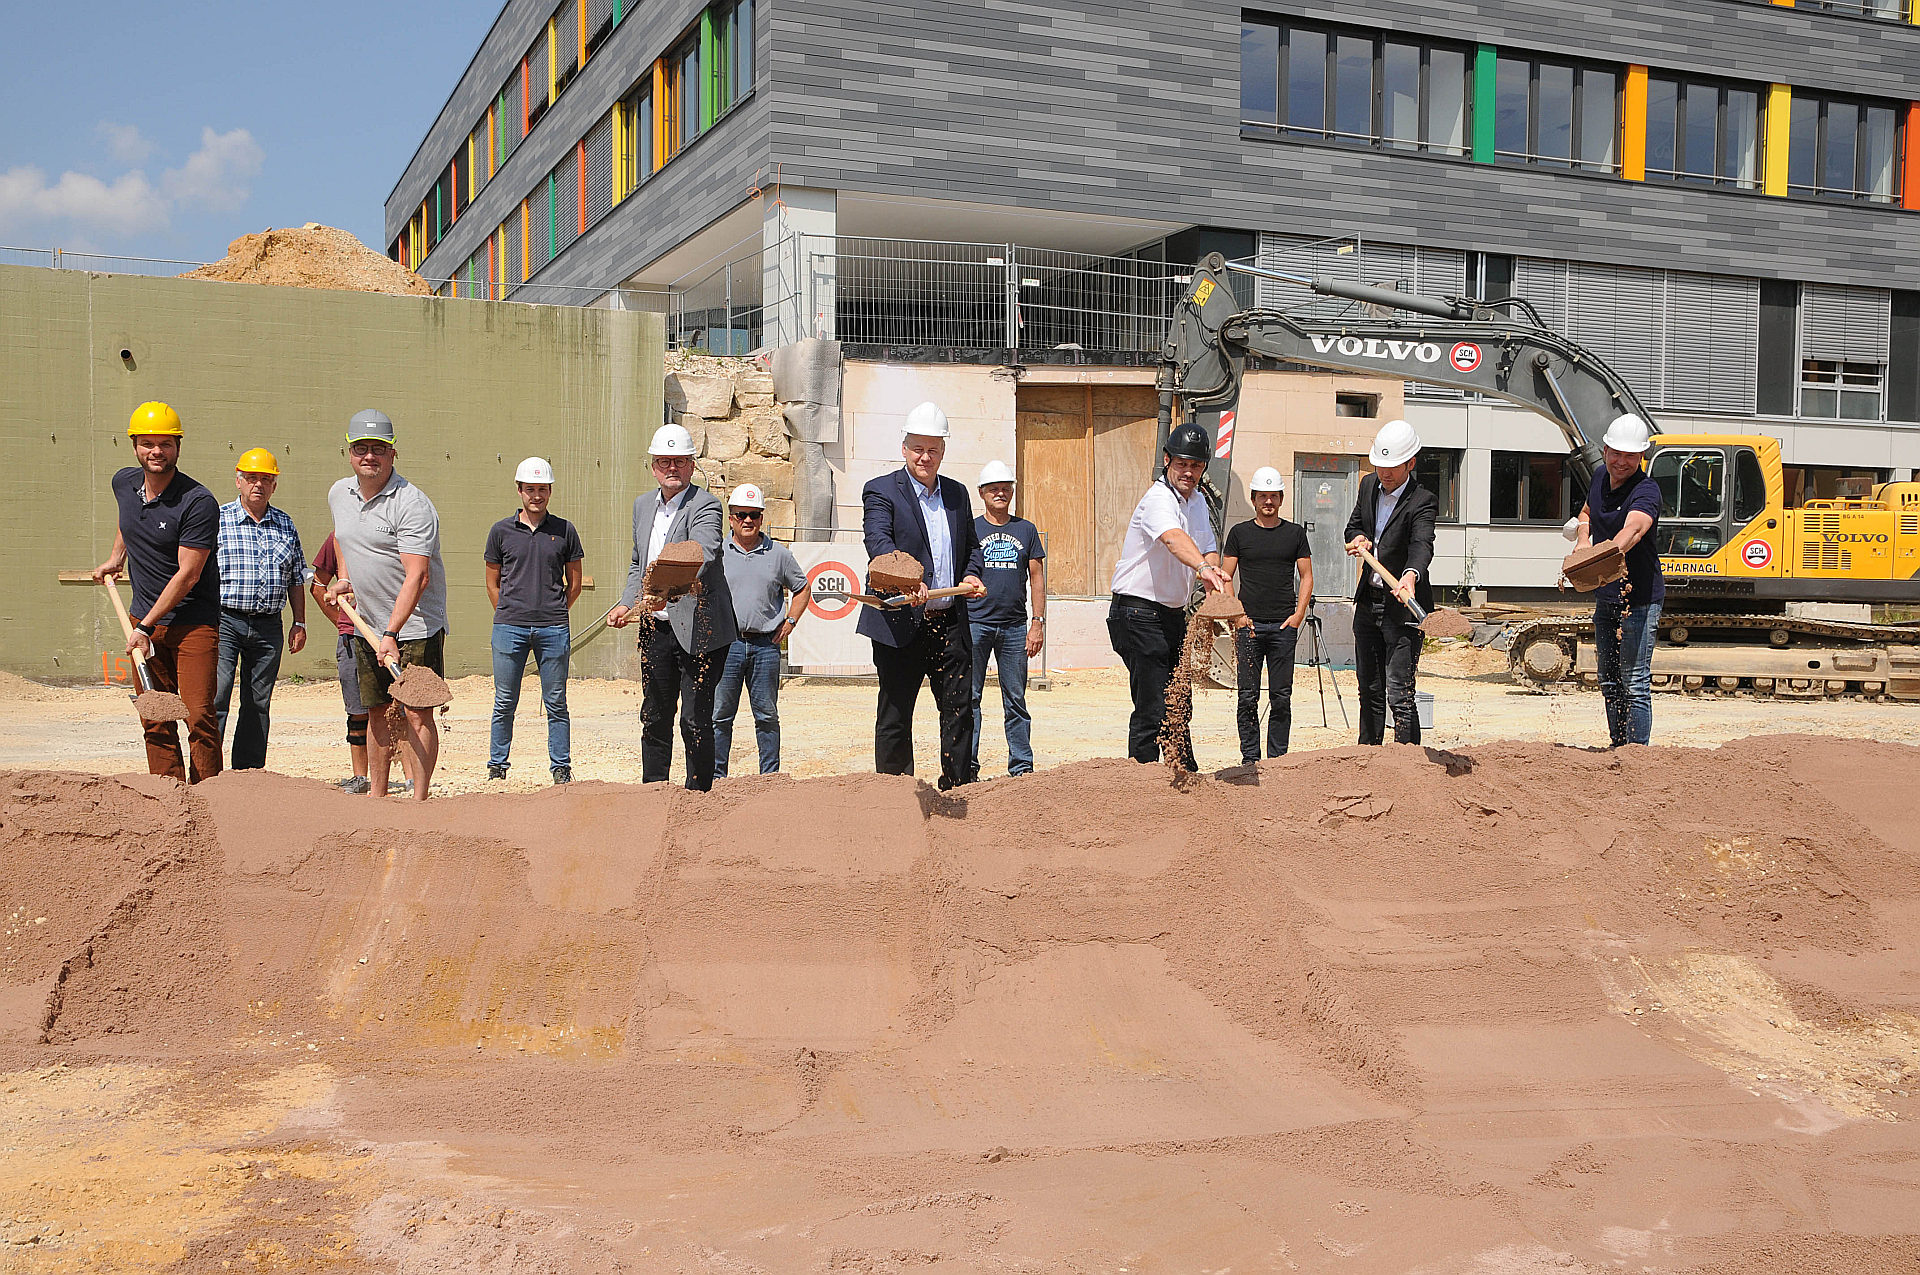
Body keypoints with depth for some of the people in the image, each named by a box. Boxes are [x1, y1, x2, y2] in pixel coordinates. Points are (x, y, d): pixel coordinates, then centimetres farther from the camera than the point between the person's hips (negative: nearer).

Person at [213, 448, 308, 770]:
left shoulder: (285, 525, 12)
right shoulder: (217, 520, 0)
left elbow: (296, 580, 17)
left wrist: (299, 623, 12)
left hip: (268, 625, 4)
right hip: (224, 620, -4)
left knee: (258, 704, 8)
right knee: (215, 698, -10)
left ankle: (249, 771, 15)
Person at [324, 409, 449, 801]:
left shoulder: (411, 504, -17)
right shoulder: (339, 494, 7)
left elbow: (417, 577, -24)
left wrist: (391, 634, -31)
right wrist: (343, 577, 17)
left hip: (414, 626, -7)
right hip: (367, 628, 7)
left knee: (416, 713, -9)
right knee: (377, 713, 13)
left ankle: (419, 801, -7)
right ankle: (377, 797, 21)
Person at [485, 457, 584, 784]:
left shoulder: (564, 531, 7)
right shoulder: (501, 531, 7)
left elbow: (574, 583, 13)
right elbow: (493, 583, 13)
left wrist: (553, 614, 9)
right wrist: (509, 616, 7)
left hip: (553, 630, 0)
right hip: (509, 628, 0)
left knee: (556, 703, 4)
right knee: (504, 702, 5)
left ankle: (561, 769, 11)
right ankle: (497, 767, 14)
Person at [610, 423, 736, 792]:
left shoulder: (705, 505, -10)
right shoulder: (643, 504, 13)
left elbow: (700, 555, -30)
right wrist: (627, 603, 10)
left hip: (697, 630, -7)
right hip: (655, 628, 7)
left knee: (695, 720, -4)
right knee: (654, 717, 14)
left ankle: (698, 793, 7)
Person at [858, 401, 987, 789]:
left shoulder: (957, 494, 15)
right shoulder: (881, 491, -2)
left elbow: (972, 545, 24)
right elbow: (879, 542, -19)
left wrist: (971, 575, 2)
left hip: (950, 622, 5)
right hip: (900, 623, -4)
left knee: (959, 707, 6)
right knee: (895, 715, 4)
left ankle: (958, 787, 17)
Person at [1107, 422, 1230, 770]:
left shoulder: (1197, 500, 11)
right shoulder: (1158, 499, -18)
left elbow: (1208, 549, 14)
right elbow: (1174, 538, -39)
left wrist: (1211, 579, -10)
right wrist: (1203, 567, -59)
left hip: (1174, 614, 9)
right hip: (1140, 614, -9)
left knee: (1179, 704, 18)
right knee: (1153, 709, -11)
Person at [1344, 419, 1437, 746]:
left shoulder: (1422, 503, -15)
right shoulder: (1369, 485, 6)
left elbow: (1422, 546, -33)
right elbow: (1353, 526, 20)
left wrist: (1410, 576, -54)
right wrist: (1359, 538, -5)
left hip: (1402, 608, -7)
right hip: (1368, 602, 7)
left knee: (1399, 695, -10)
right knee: (1369, 690, 17)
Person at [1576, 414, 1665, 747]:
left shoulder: (1645, 490, -18)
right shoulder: (1601, 478, 6)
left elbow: (1632, 529, -39)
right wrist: (1582, 541, 7)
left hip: (1639, 597, -8)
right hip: (1605, 597, 8)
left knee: (1634, 683, -10)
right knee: (1609, 680, 16)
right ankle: (1618, 747, 28)